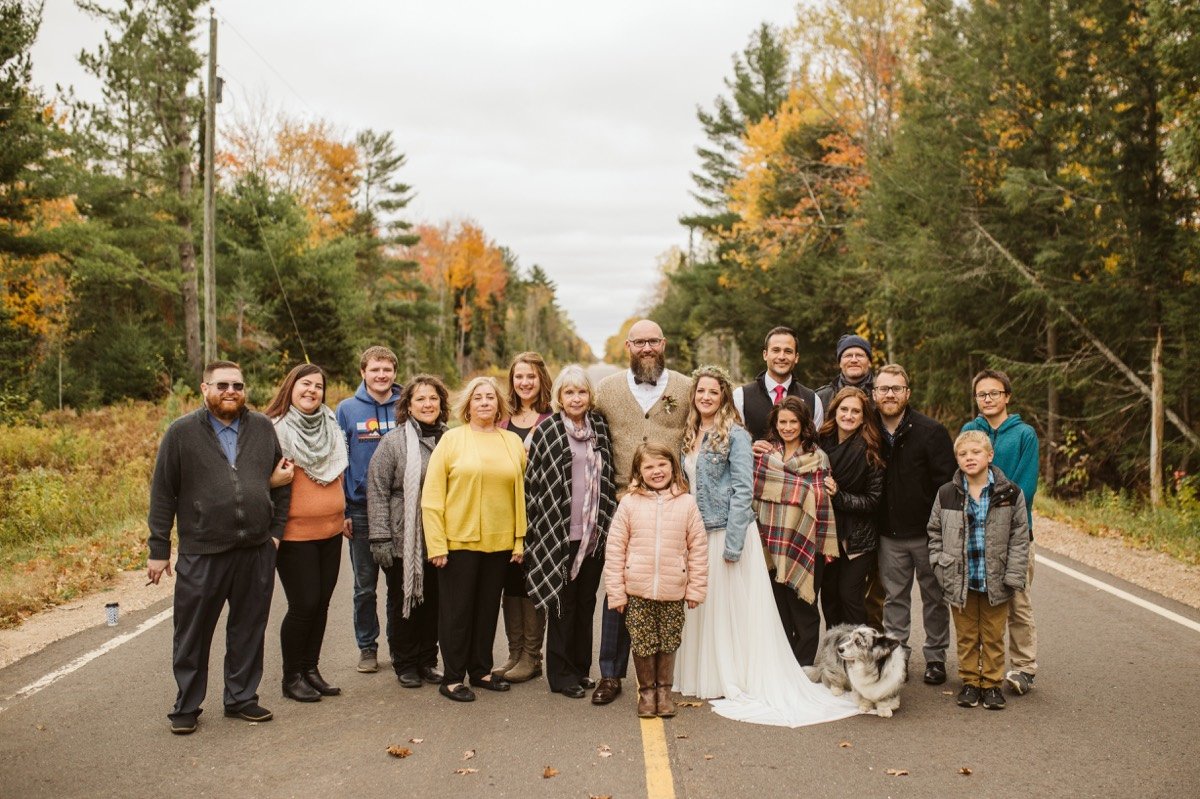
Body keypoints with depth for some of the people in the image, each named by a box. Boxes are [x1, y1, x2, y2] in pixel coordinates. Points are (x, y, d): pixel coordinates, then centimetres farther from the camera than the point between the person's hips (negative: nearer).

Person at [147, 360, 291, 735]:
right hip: (201, 553, -3)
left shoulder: (263, 428, 7)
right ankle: (187, 706, 22)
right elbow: (162, 493, 1)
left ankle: (242, 698, 27)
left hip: (257, 551, 3)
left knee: (249, 631, 12)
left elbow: (282, 481, 14)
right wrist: (158, 549, -1)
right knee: (193, 635, 7)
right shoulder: (182, 432, -1)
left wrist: (276, 530, 6)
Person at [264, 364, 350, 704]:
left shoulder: (330, 425, 10)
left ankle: (311, 669, 23)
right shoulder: (275, 428, -9)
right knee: (303, 605, -3)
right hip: (295, 533, -6)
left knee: (321, 603, 10)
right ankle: (292, 677, 13)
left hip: (330, 531, 6)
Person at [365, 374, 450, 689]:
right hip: (403, 541, -3)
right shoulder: (392, 443, -4)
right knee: (403, 602, 8)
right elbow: (377, 493, -6)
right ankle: (405, 664, 23)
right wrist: (379, 537, -12)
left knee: (433, 602, 11)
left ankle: (428, 660, 27)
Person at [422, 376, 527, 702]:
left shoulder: (513, 442, 6)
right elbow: (432, 495, -7)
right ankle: (452, 678, 16)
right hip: (458, 540, -3)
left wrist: (519, 540, 5)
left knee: (488, 608, 13)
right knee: (457, 609, 5)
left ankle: (481, 670, 27)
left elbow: (521, 492, 9)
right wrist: (436, 544, -11)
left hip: (499, 542, 4)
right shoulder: (452, 439, -4)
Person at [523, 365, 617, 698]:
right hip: (560, 533, -4)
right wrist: (539, 528, -5)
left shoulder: (599, 427, 8)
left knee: (586, 603, 12)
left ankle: (581, 668, 24)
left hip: (594, 533, 4)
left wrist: (606, 522, 11)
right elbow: (532, 480, -4)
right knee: (564, 604, 4)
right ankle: (561, 674, 15)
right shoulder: (547, 431, -5)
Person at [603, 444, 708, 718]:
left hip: (673, 591, 1)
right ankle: (646, 690, 25)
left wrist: (696, 588, 2)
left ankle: (664, 689, 29)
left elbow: (698, 548, 3)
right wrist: (616, 591, -3)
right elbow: (615, 549, -2)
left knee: (668, 644, 10)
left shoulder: (686, 503, 0)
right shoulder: (629, 503, -3)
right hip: (638, 591, -1)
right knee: (643, 643, 5)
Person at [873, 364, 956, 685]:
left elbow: (948, 482, -11)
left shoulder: (931, 432, -9)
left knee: (934, 598, 10)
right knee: (894, 598, 11)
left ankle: (936, 657, 23)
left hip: (927, 533, -3)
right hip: (889, 535, 3)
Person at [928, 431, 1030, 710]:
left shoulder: (1010, 493, -6)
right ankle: (970, 682, 25)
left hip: (995, 581, -1)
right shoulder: (946, 494, -2)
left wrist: (1013, 577, -7)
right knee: (966, 636, 12)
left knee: (993, 637, 10)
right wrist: (941, 567, -3)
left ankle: (992, 684, 24)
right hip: (959, 580, 1)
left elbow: (1019, 537, -3)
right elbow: (935, 532, 7)